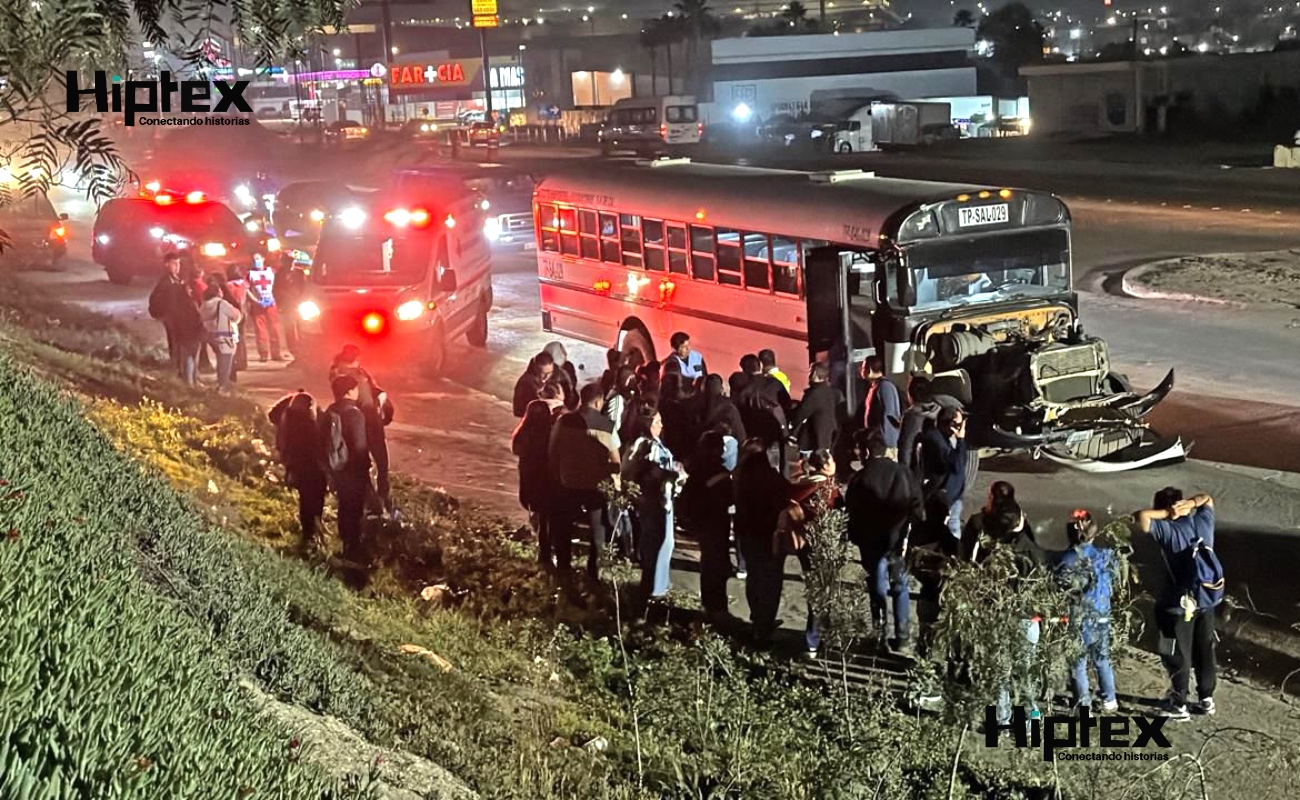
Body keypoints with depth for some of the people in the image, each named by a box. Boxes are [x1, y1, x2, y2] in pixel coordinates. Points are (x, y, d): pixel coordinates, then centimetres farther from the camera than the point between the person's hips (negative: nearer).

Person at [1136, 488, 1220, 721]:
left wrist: (1166, 513, -17)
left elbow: (1142, 517, -32)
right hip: (1207, 600, 6)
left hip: (1179, 605, -6)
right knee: (1205, 651, 20)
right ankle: (1207, 698, 32)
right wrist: (1191, 503, -4)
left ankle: (1179, 705, 17)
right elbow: (1207, 499, 17)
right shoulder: (1202, 521, -2)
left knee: (1178, 656, 8)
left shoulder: (1167, 530, -20)